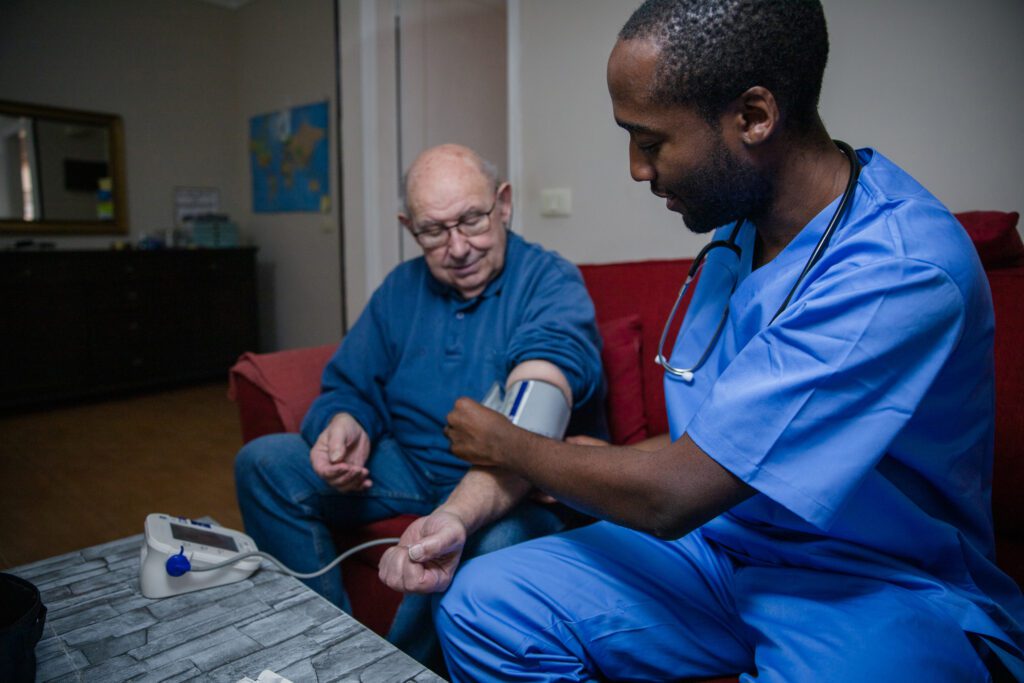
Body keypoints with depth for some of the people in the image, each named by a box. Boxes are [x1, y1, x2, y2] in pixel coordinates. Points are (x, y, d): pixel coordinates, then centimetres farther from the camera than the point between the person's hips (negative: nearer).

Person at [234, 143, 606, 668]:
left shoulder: (552, 285, -15)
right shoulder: (400, 289, 6)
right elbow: (349, 387, 9)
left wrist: (455, 516, -49)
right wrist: (345, 424, -18)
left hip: (516, 487, -5)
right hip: (410, 465, 6)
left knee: (495, 539, -38)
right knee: (264, 463, -3)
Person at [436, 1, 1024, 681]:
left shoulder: (903, 273, -26)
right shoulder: (741, 223, 2)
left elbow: (669, 497, -24)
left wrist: (505, 443, -9)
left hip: (879, 592, -6)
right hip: (722, 538, 7)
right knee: (479, 605, -11)